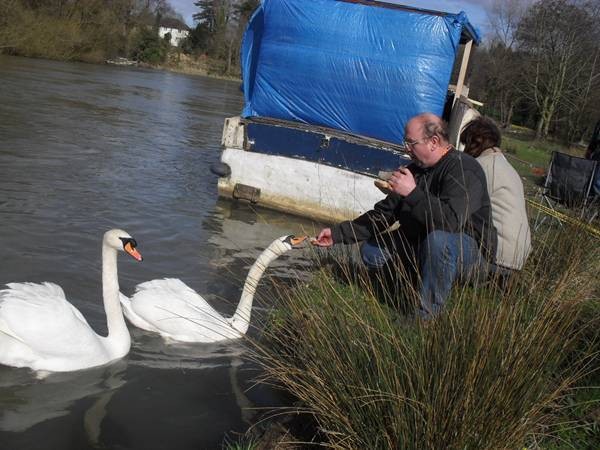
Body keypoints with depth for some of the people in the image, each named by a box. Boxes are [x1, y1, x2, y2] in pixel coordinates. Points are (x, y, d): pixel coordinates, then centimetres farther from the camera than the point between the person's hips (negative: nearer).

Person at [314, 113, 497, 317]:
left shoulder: (463, 169, -20)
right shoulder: (416, 169, 5)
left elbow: (451, 221, -37)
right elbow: (382, 214, 7)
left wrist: (413, 193, -31)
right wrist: (338, 233, 1)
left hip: (471, 249, -7)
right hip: (423, 245, 8)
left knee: (438, 239, -40)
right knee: (370, 251, -3)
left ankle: (426, 317, -24)